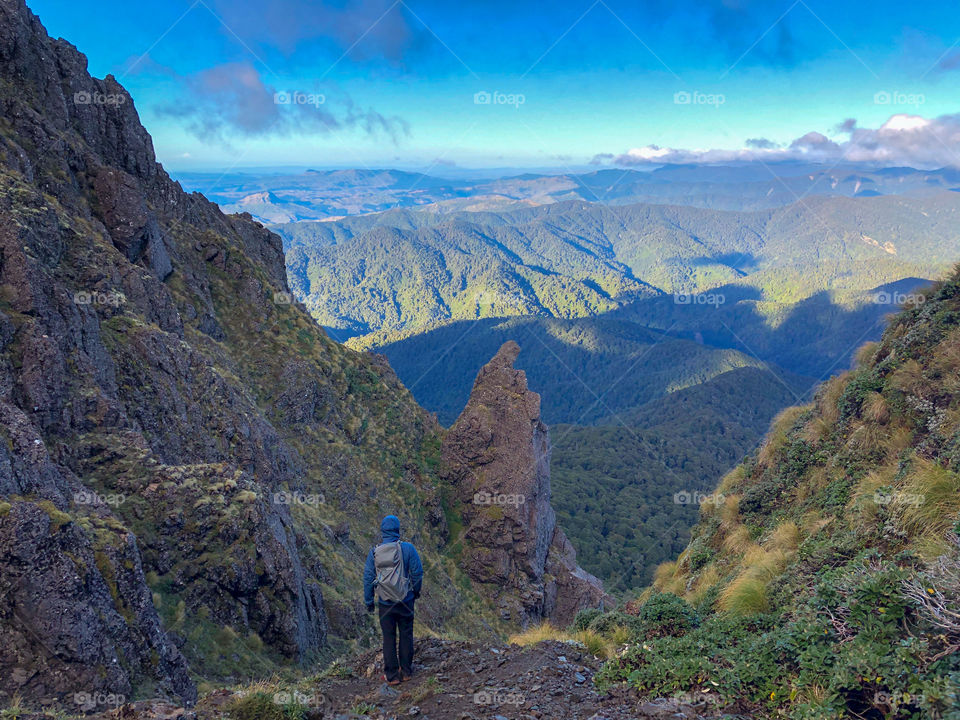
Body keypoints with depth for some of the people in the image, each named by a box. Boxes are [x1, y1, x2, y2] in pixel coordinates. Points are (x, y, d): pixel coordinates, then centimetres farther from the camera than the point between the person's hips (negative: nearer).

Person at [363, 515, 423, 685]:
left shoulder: (374, 552, -5)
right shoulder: (407, 548, -10)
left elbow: (368, 578, 0)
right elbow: (417, 572, -5)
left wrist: (368, 601, 11)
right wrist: (416, 590, 13)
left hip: (385, 602, 1)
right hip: (405, 600, -1)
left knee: (389, 637, 10)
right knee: (406, 635, 14)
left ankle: (392, 675, 16)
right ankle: (406, 671, 24)